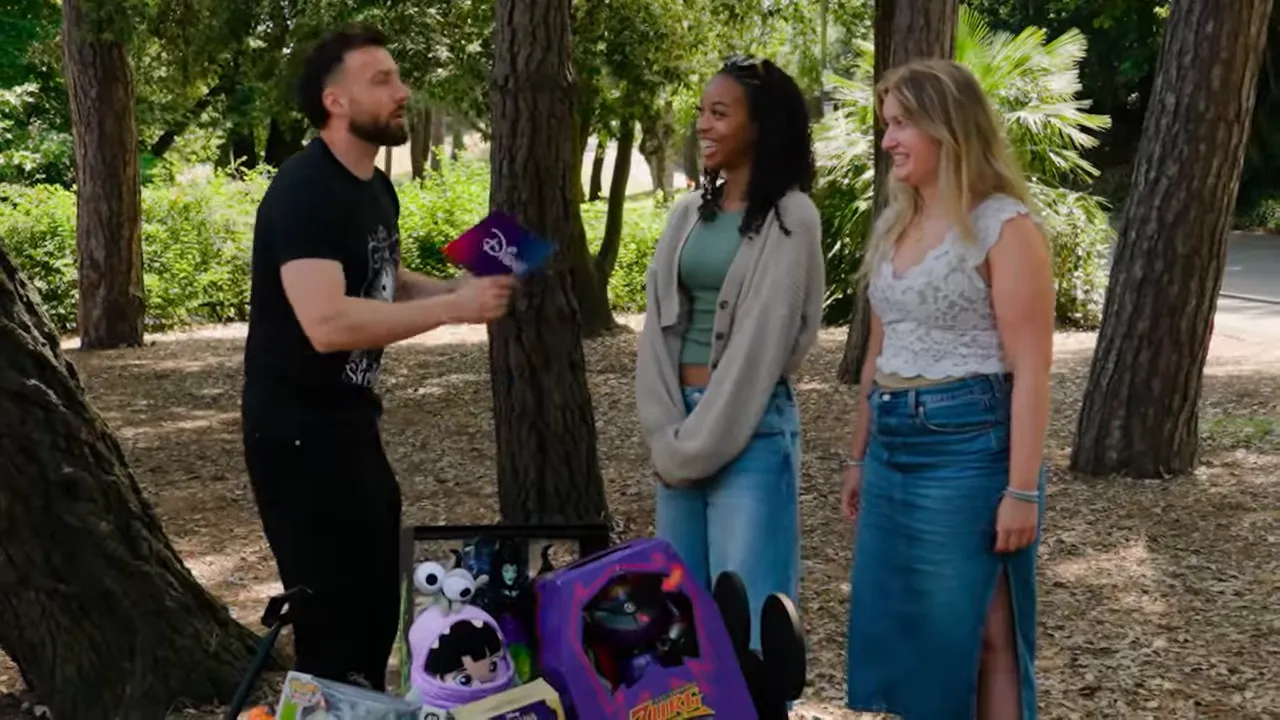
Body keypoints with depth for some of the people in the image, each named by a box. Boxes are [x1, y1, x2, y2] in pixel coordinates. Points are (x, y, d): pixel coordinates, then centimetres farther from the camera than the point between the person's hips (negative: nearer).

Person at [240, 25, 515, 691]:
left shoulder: (376, 187, 9)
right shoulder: (303, 191, -21)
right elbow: (326, 322, -32)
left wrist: (463, 287, 5)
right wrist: (454, 308, -27)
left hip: (351, 423, 10)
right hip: (298, 432, -10)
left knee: (377, 602, 17)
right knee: (335, 613, -5)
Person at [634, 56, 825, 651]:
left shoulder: (790, 217, -8)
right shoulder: (689, 213, 10)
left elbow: (762, 338, -12)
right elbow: (659, 326, 7)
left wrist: (701, 442, -12)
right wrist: (667, 436, -4)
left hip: (751, 428, -6)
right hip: (682, 426, 6)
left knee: (746, 608, -3)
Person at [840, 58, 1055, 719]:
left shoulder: (1003, 226, -11)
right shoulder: (893, 225, 12)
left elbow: (1030, 369, -14)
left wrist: (1022, 488, -18)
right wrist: (861, 456, 20)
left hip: (969, 447, -7)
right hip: (895, 449, 8)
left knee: (974, 635, 2)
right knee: (889, 630, 12)